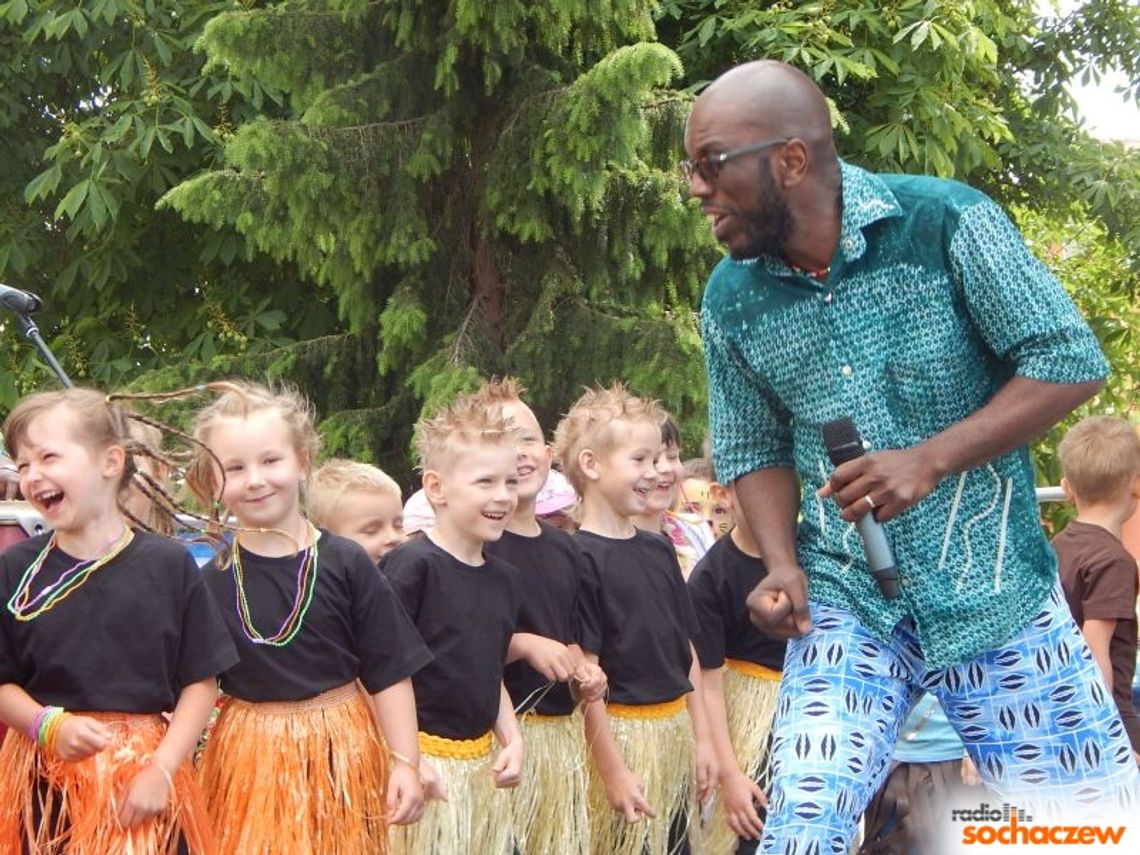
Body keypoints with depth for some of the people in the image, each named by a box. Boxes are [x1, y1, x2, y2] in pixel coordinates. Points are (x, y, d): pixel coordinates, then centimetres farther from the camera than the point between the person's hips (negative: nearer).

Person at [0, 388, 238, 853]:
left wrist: (162, 768, -10)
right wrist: (50, 725, -14)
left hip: (142, 785, -1)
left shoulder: (168, 565, -2)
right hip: (44, 786, 1)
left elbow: (201, 681, 0)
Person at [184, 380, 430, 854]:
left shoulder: (346, 564, -5)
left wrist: (405, 763, -6)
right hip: (249, 760, 1)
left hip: (340, 756, -1)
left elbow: (389, 673, -3)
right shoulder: (212, 580, -1)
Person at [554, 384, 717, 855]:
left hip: (677, 731, 7)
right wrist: (612, 770, -17)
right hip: (621, 734, -7)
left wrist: (701, 737, 10)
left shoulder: (658, 550, 10)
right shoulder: (579, 558, -12)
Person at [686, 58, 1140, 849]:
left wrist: (931, 461, -21)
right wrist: (783, 567, -8)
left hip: (993, 590, -2)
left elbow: (1071, 363, -11)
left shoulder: (946, 223, -12)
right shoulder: (731, 300, 0)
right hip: (846, 600, 2)